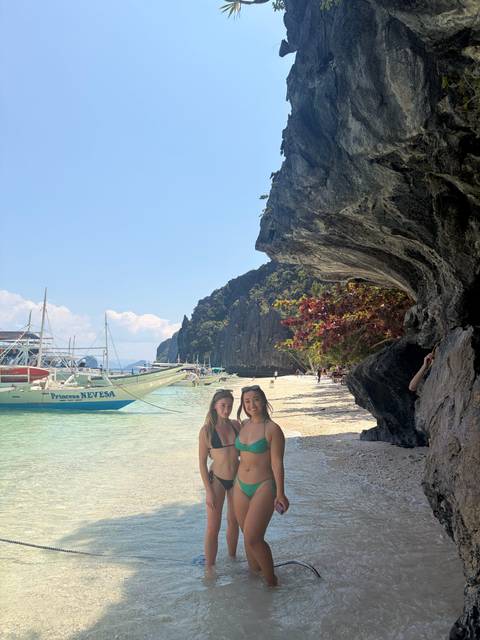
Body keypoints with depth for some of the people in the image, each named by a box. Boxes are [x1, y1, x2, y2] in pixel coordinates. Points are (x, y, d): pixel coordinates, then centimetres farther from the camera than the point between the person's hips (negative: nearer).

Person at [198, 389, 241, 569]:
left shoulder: (236, 425, -2)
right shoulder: (207, 430, -12)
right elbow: (202, 462, -9)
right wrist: (208, 491, -11)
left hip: (237, 479, 4)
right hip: (217, 480, -4)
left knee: (234, 522, 19)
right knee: (213, 527, 1)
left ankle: (232, 557, 39)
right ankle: (210, 568, 16)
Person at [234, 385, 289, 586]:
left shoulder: (272, 429, -14)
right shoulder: (243, 425, 4)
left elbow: (277, 463, -12)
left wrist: (280, 494, -10)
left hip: (263, 487, -6)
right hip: (241, 486, 6)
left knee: (252, 539, -8)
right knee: (249, 536, 15)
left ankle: (271, 580, 14)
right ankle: (254, 573, 35)